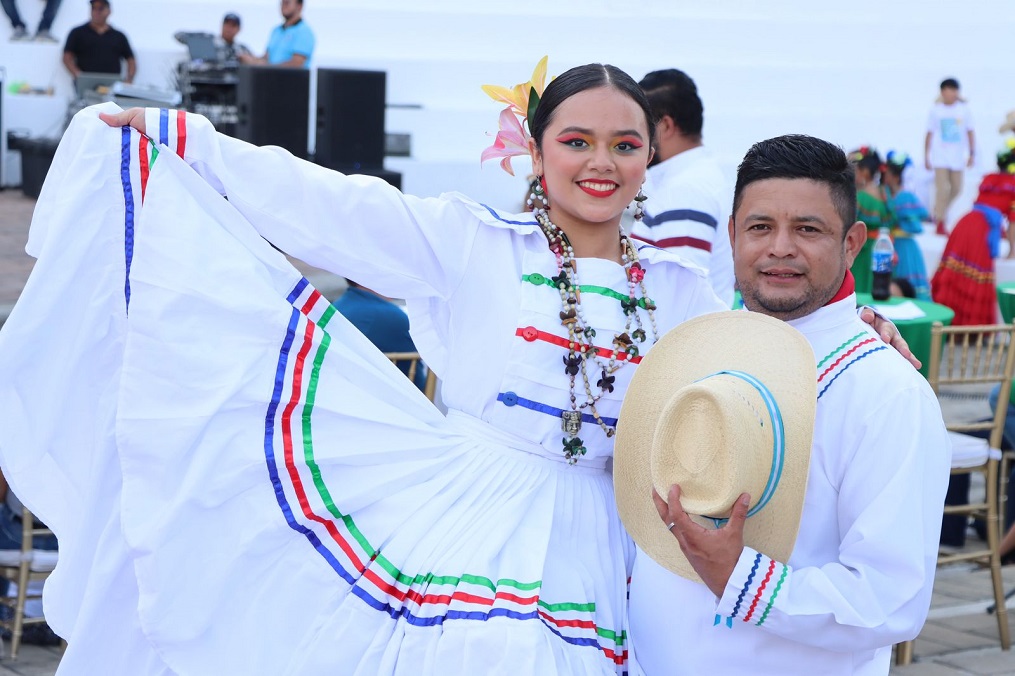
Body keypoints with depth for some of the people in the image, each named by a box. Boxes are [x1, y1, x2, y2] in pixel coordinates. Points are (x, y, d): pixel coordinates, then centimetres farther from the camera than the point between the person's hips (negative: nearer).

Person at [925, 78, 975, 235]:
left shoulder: (963, 109, 1)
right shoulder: (936, 110, -1)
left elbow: (970, 132, 6)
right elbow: (929, 134, 3)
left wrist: (972, 154, 2)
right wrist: (926, 157, 2)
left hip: (957, 157, 3)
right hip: (940, 156, -3)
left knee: (956, 189, 8)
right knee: (942, 189, -9)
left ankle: (940, 212, 31)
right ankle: (940, 222, -1)